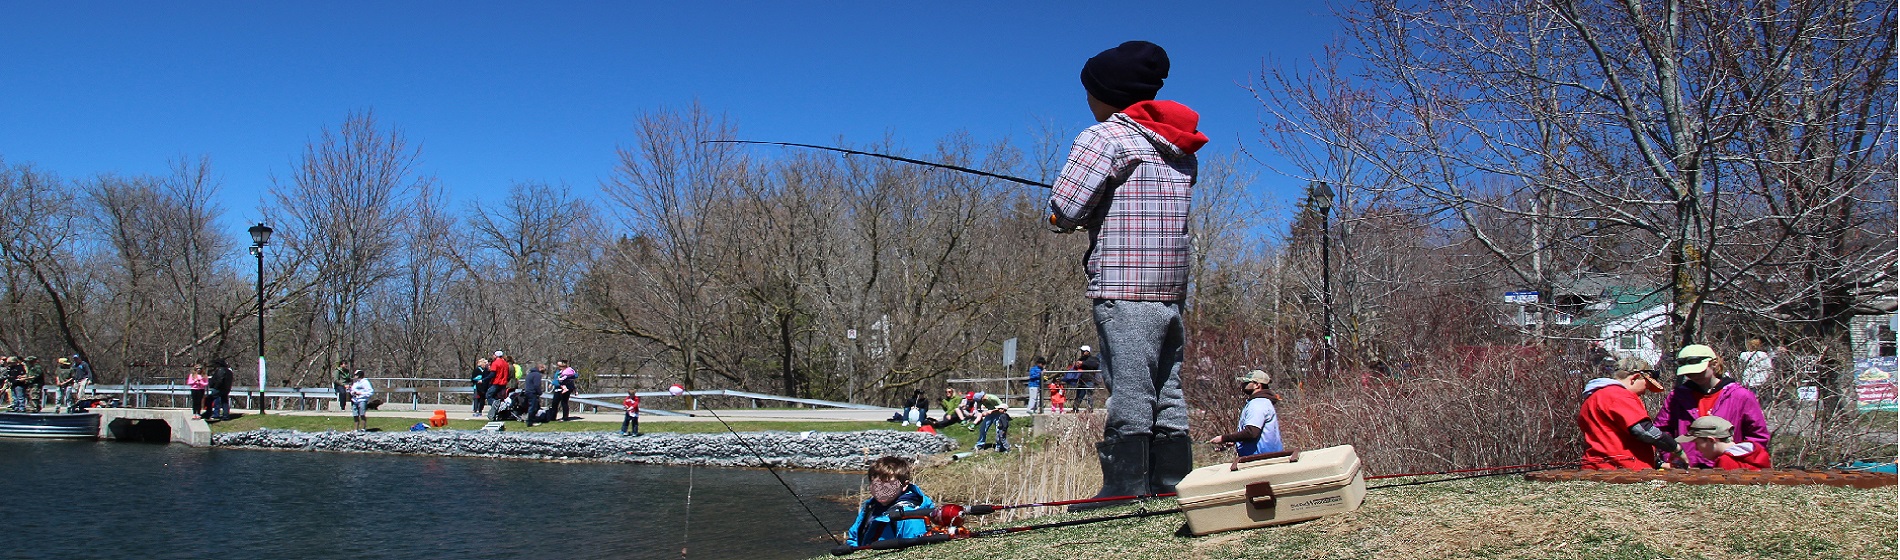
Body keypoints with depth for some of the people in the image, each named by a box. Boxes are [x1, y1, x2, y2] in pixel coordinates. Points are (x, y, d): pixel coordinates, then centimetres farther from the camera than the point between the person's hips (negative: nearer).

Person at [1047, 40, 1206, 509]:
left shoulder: (1104, 137, -6)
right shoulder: (1181, 148, 19)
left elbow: (1063, 212, -12)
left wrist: (1081, 217, 11)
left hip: (1123, 288, -8)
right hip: (1172, 288, 8)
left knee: (1129, 393, -8)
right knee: (1167, 395, 9)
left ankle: (1124, 491, -7)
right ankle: (1172, 486, 12)